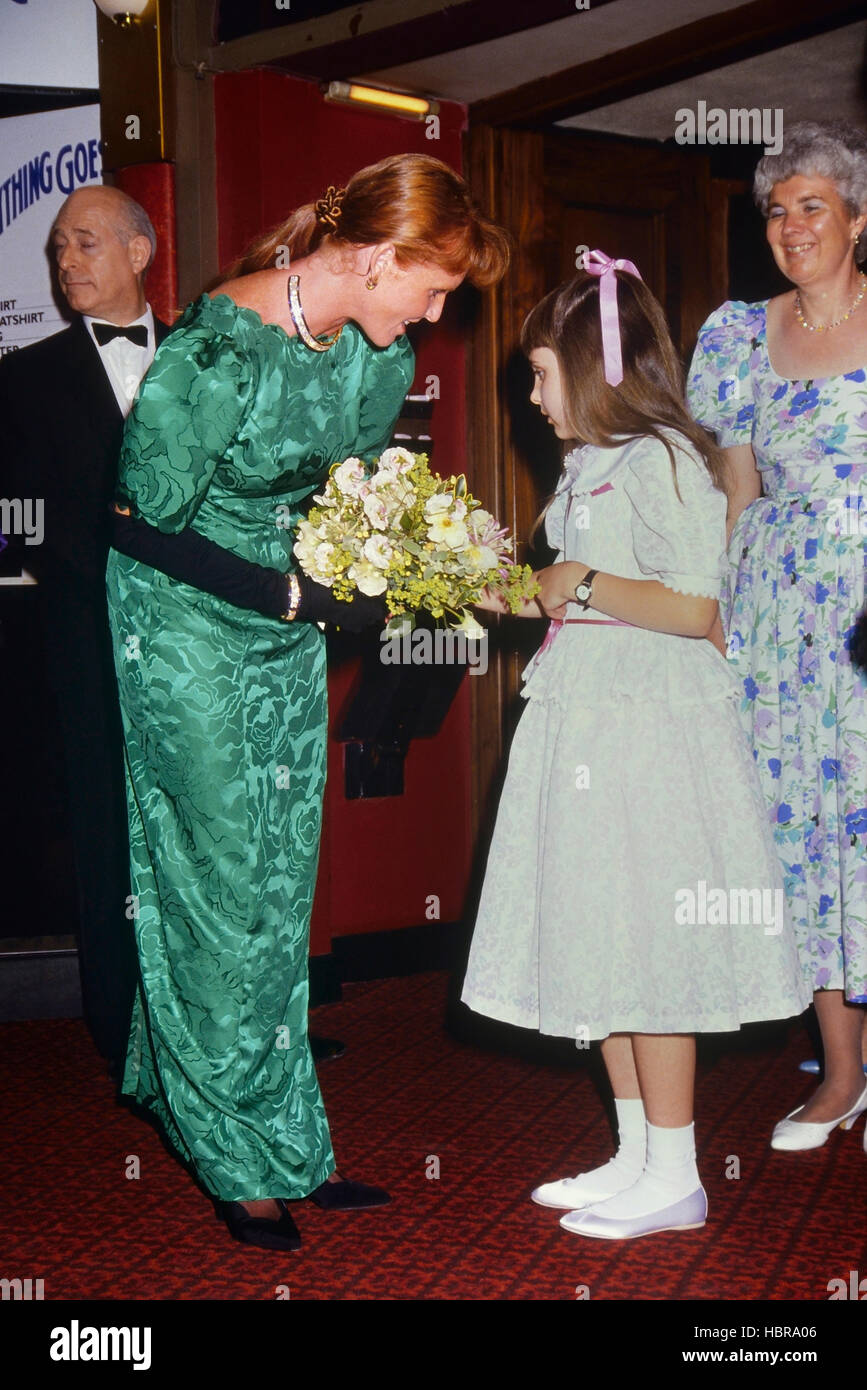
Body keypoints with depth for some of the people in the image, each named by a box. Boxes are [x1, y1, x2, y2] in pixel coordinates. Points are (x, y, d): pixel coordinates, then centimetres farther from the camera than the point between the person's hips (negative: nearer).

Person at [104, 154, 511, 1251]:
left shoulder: (381, 354, -3)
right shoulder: (218, 350, -26)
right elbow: (149, 523, -19)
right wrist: (292, 595, -23)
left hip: (291, 633, 7)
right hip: (188, 631, -6)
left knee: (283, 892, 11)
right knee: (225, 891, 0)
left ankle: (289, 1143, 25)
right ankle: (242, 1162, 19)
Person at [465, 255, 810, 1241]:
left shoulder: (662, 460, -13)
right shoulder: (592, 466, 15)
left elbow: (693, 609, -21)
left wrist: (579, 582, -14)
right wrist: (514, 594, 11)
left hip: (648, 734, -9)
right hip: (583, 730, 9)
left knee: (645, 954, -2)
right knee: (598, 949, 13)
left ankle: (673, 1178, 11)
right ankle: (634, 1157, 25)